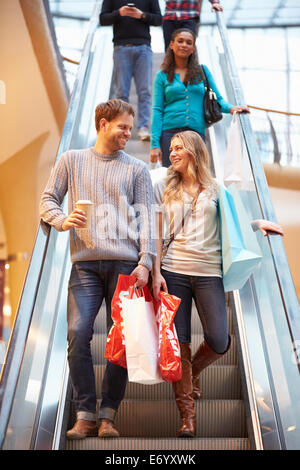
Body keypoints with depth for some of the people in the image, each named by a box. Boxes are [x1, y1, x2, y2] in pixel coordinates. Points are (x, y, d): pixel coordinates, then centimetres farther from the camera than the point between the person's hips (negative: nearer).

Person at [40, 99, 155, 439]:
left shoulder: (136, 169, 14)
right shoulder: (72, 160, 15)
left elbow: (145, 217, 6)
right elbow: (48, 200, 13)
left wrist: (145, 261, -6)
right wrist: (62, 220, -10)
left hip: (125, 263, 0)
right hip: (85, 262, 0)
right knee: (78, 335, -8)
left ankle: (108, 415, 12)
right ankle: (85, 416, 5)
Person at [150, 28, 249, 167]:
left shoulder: (202, 71, 13)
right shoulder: (162, 75, 8)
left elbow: (217, 98, 15)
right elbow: (157, 110, 3)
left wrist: (230, 108, -8)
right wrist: (155, 144, -5)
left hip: (197, 131, 1)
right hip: (170, 132, -1)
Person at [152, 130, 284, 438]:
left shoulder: (214, 190, 12)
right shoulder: (164, 188, 11)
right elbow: (156, 233, 6)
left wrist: (259, 224, 0)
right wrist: (156, 272, -3)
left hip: (208, 273, 1)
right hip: (174, 271, 0)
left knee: (218, 342, -1)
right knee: (179, 344, 0)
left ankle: (193, 371, 34)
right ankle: (187, 416, 14)